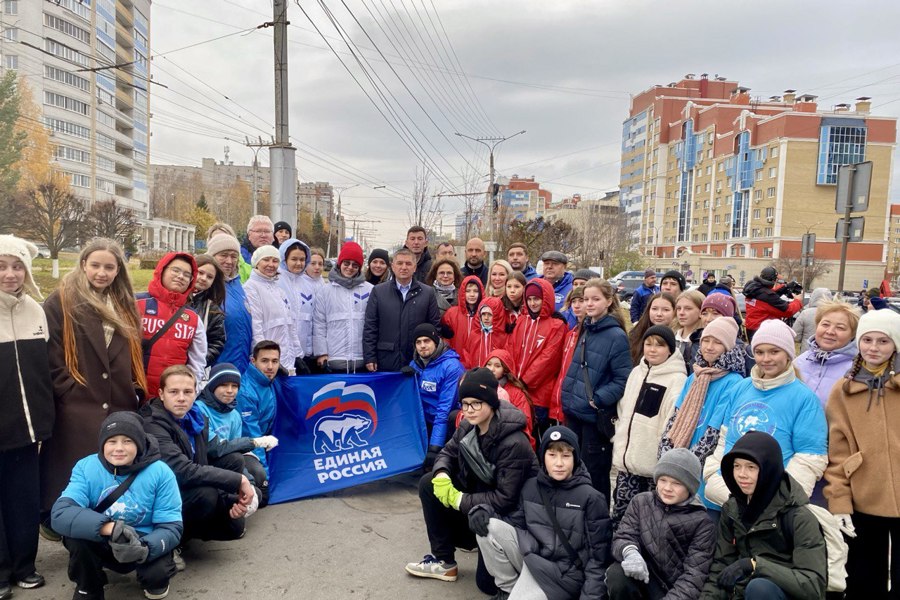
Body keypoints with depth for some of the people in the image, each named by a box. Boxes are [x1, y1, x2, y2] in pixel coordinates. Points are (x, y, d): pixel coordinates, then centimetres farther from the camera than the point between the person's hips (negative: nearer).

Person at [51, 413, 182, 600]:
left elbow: (171, 527, -18)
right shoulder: (86, 467, -14)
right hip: (102, 544, 2)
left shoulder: (160, 472, -17)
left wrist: (145, 548, -40)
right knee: (76, 533, -28)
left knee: (158, 572, -30)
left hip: (145, 543, -1)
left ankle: (154, 580, 9)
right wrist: (109, 527, -42)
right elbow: (60, 514, -28)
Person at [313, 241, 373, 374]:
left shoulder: (370, 290, 4)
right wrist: (321, 352, -1)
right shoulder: (326, 291, 6)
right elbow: (319, 324, 5)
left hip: (362, 360, 0)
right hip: (335, 360, 0)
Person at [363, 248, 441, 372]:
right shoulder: (378, 291, 5)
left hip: (418, 363, 0)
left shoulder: (428, 293, 6)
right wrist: (370, 357, -3)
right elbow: (370, 326, 3)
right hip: (386, 362, 0)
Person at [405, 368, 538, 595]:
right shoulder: (468, 427, -8)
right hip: (478, 494, 7)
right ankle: (443, 561, 1)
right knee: (429, 484, -10)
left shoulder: (514, 444, -31)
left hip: (510, 513, -7)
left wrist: (459, 500, -24)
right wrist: (441, 474, -19)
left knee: (488, 582, -10)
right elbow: (448, 452, 5)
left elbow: (505, 499, -30)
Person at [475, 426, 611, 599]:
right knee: (488, 527, -16)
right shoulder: (531, 486, 5)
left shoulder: (590, 497, -8)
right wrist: (485, 512, -8)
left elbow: (598, 552, -6)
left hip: (563, 571, -6)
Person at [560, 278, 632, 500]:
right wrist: (569, 397, 11)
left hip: (596, 416, -7)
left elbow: (622, 379, -15)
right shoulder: (584, 330, 10)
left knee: (594, 474, 5)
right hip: (574, 412, 7)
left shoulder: (616, 336, -12)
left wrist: (598, 400, -21)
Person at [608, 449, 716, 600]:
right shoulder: (641, 502, 4)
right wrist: (630, 552, -29)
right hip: (642, 579, 2)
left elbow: (694, 575, -11)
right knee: (617, 574, -29)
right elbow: (623, 536, -5)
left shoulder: (701, 523, -5)